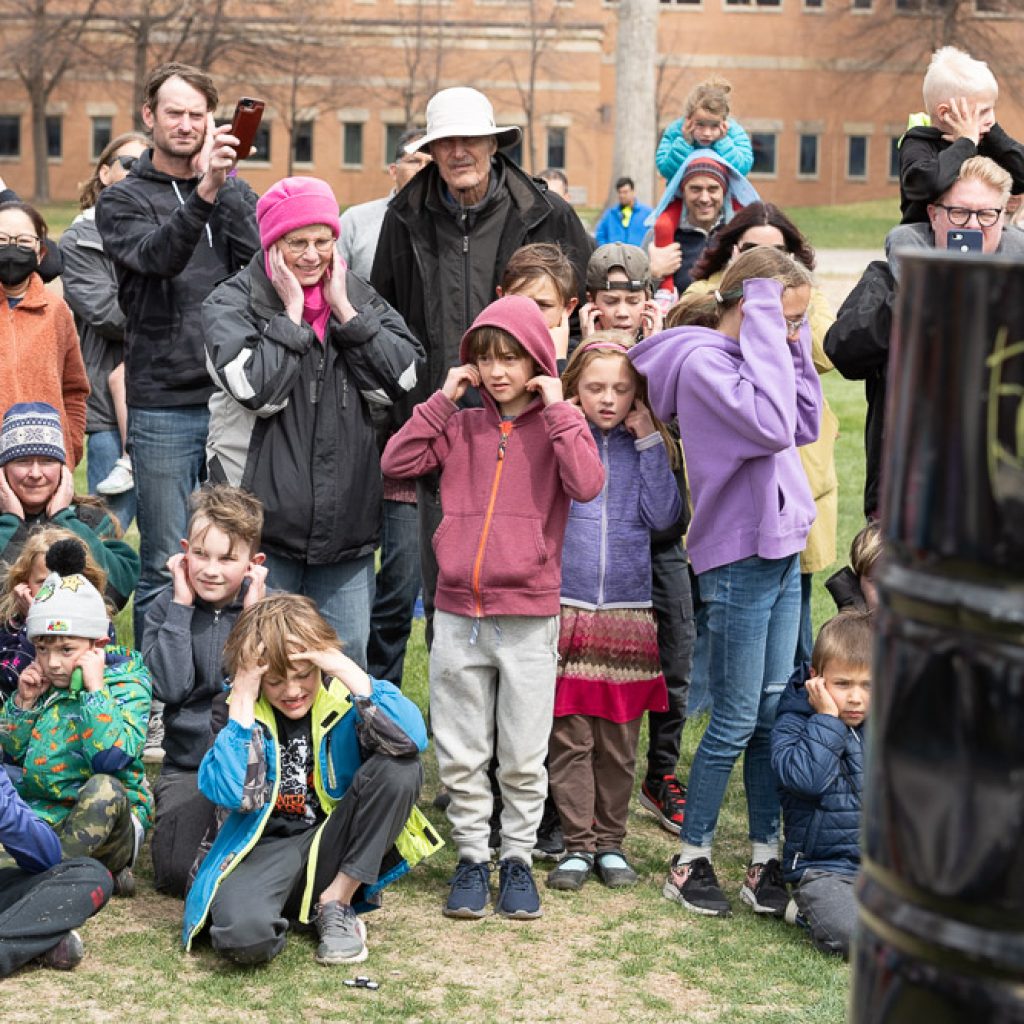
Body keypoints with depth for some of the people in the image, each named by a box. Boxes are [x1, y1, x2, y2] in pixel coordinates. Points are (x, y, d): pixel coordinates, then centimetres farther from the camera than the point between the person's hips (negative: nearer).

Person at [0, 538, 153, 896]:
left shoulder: (126, 684, -6)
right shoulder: (43, 681, 9)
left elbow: (112, 759, -22)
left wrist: (95, 689, -22)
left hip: (106, 819, -5)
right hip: (41, 813, 5)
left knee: (104, 788, -38)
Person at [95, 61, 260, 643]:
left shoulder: (234, 193, 14)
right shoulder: (123, 201, 5)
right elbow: (157, 256, -17)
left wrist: (223, 182, -12)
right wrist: (203, 191, -32)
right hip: (164, 406, -3)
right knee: (167, 566, 0)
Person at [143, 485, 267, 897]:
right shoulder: (167, 607, 0)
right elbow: (171, 688, -16)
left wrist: (254, 614, -17)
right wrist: (181, 604, -14)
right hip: (187, 764, 0)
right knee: (176, 873, -17)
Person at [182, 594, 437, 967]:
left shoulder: (342, 695, -6)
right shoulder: (237, 707, -3)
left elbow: (412, 739, -26)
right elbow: (234, 794, -19)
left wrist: (351, 674, -25)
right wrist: (243, 700, -20)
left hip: (334, 847, 2)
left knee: (400, 768, -24)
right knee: (242, 934, -37)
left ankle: (336, 901, -10)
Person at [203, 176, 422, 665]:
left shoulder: (360, 298, 11)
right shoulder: (232, 303, -2)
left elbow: (400, 379, -3)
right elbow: (257, 387, -19)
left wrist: (343, 309, -6)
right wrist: (292, 312, -11)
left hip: (346, 517, 4)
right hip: (264, 516, -4)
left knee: (348, 658, 9)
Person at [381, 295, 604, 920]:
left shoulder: (559, 425, 0)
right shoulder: (461, 426, 8)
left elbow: (587, 484, -18)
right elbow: (397, 463, -2)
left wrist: (556, 408, -14)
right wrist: (442, 400, -2)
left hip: (529, 618, -2)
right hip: (458, 615, 3)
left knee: (524, 759, 6)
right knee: (460, 756, 9)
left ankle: (518, 859, 21)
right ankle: (472, 857, 23)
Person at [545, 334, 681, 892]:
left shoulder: (646, 444, 8)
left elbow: (663, 515, -3)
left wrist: (649, 443, -6)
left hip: (627, 609, 2)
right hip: (563, 606, -1)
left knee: (618, 738, 7)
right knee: (568, 734, -1)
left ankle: (610, 841, 17)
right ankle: (578, 843, 8)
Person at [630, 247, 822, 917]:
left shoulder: (749, 354, 11)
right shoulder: (702, 361, -17)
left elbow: (806, 425, 12)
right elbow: (772, 427, -30)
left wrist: (796, 346, 4)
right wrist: (767, 328, -22)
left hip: (781, 553, 9)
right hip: (738, 559, -9)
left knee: (774, 713, 11)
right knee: (736, 723, -1)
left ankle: (766, 861, 19)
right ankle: (691, 860, 14)